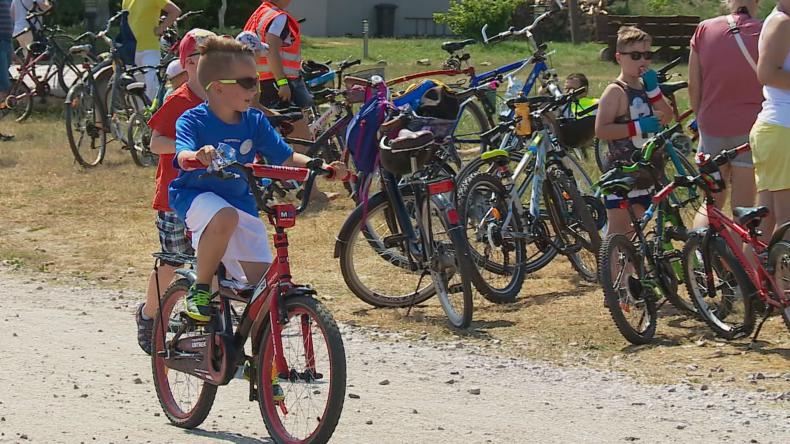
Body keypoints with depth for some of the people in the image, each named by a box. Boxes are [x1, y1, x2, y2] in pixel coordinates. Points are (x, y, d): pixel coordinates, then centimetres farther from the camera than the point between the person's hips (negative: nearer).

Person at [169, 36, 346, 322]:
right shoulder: (193, 121, -16)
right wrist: (198, 156, -59)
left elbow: (286, 158, 0)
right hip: (197, 195, -5)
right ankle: (200, 289, -19)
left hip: (240, 202, 5)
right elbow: (183, 155, -35)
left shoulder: (255, 122, -1)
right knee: (225, 217, -40)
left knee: (263, 279, -9)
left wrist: (320, 167, -18)